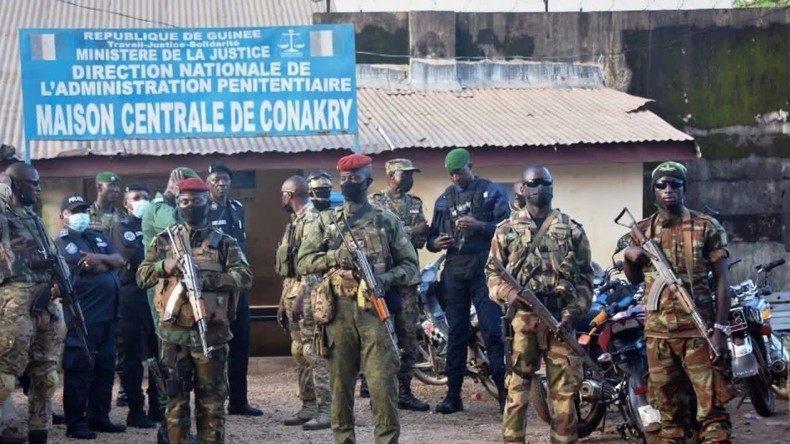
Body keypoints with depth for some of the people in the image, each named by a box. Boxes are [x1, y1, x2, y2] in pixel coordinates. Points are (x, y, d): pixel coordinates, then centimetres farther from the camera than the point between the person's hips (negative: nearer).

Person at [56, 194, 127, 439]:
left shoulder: (98, 237, 19)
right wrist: (108, 263, 1)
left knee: (105, 367, 11)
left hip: (108, 313, 8)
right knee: (79, 369, -5)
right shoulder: (62, 242, -5)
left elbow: (119, 260, 5)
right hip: (83, 315, -8)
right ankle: (75, 423, -2)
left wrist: (99, 258, -14)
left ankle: (99, 417, 20)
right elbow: (87, 268, -17)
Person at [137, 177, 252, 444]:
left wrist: (207, 279, -20)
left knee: (212, 399, 3)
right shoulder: (164, 241, 11)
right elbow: (141, 276, 8)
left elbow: (244, 276, -8)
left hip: (211, 332, -1)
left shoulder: (224, 243, 5)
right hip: (173, 333, 2)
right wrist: (163, 266, -12)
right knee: (175, 398, 6)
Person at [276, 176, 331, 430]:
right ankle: (309, 406, 17)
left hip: (306, 295, -10)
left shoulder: (311, 220, -12)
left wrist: (301, 298, -23)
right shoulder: (295, 222, 19)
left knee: (314, 353, -11)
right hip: (292, 294, 10)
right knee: (300, 353, 12)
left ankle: (325, 410, -11)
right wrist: (283, 301, 22)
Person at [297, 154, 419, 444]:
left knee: (383, 386, -6)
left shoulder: (387, 222, 8)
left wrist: (385, 279, -12)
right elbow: (302, 262, 7)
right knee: (340, 386, 5)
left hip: (375, 310, -2)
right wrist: (334, 257, -11)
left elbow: (410, 265, 7)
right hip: (338, 312, 2)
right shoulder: (326, 222, 12)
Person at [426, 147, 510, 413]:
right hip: (454, 269, 4)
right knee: (456, 333, 6)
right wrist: (435, 242, -3)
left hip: (484, 268, -4)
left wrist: (479, 226, -19)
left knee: (492, 330, -10)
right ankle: (453, 394, 9)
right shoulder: (444, 199, 17)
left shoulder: (492, 192, 3)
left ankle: (504, 391, -8)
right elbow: (432, 236, 20)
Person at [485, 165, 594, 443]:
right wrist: (506, 292, -11)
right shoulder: (506, 230, 10)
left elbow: (585, 277, 7)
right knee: (517, 387, -1)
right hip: (521, 318, 0)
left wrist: (573, 312, -6)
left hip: (561, 319, 0)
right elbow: (492, 272, 11)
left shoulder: (572, 230, 10)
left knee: (564, 389, 1)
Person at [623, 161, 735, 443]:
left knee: (712, 406, -7)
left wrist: (720, 328, -10)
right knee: (668, 409, 9)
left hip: (698, 330, -4)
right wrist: (629, 258, -1)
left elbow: (722, 280, -2)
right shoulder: (642, 230, 11)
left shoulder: (707, 227, 1)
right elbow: (635, 279, 21)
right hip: (658, 332, 4)